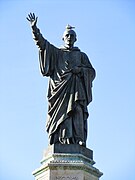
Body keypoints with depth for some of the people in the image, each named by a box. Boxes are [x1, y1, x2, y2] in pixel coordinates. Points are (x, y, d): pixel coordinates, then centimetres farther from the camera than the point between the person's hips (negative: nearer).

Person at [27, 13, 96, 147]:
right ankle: (63, 141, -23)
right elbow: (42, 43, 8)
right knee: (62, 113, -15)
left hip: (76, 89, 0)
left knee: (77, 113, -17)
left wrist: (78, 69, -4)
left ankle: (79, 141, -26)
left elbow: (91, 72, 15)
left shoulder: (81, 55, 24)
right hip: (60, 88, 0)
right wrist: (34, 28, -6)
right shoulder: (57, 52, 22)